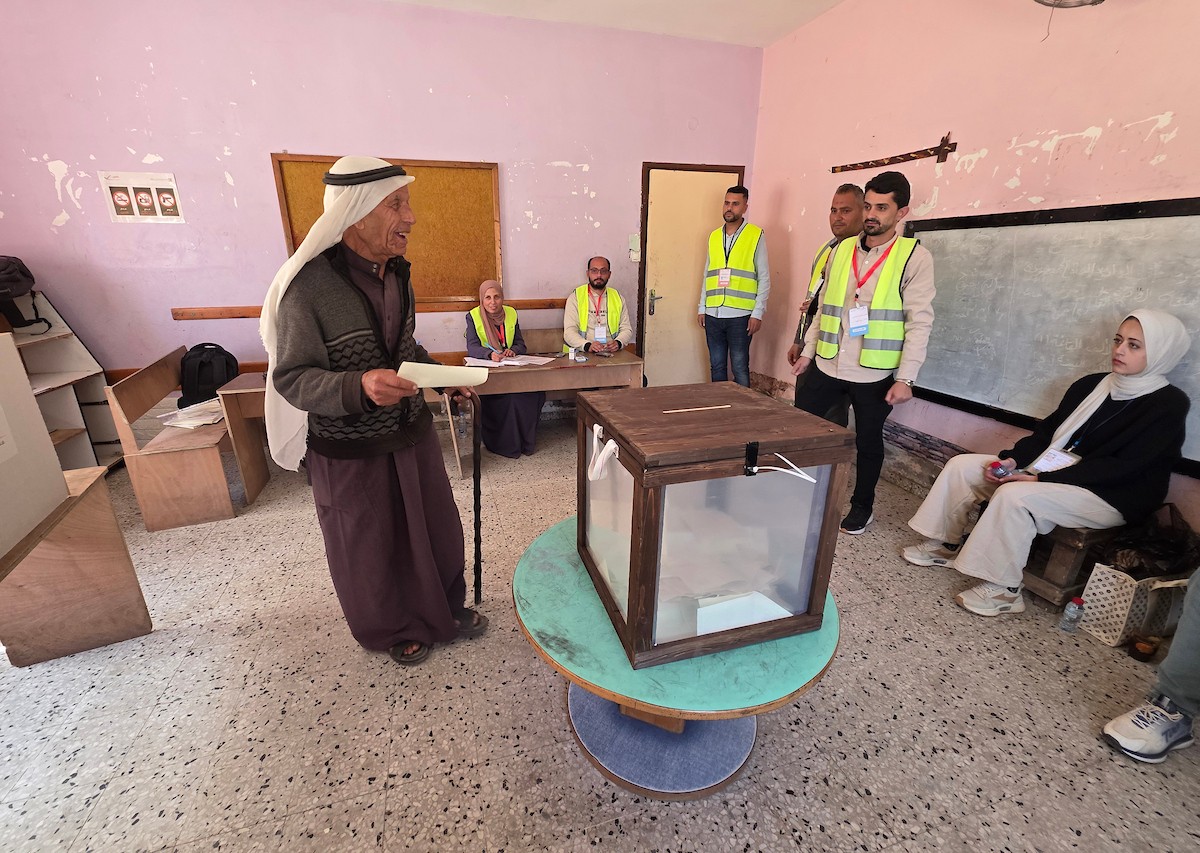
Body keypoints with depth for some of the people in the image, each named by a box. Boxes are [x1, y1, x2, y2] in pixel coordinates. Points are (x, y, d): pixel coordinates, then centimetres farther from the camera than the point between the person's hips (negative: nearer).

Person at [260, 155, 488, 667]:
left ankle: (446, 610, 44)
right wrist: (359, 387, -36)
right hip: (350, 452, -6)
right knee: (372, 551, 15)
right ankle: (392, 631, 42)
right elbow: (292, 379, -19)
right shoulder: (309, 284, -21)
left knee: (436, 527, 18)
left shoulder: (396, 272, 2)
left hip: (412, 432, 6)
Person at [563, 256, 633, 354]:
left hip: (611, 354, 2)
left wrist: (618, 342, -9)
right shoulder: (575, 297, 5)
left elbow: (627, 329, 14)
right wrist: (587, 345, -22)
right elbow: (569, 332, -4)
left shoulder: (618, 298, 15)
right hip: (581, 355, -2)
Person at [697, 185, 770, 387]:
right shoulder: (714, 236, 12)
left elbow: (764, 278, -3)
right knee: (717, 366, 11)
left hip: (740, 316, -4)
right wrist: (702, 308, 11)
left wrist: (758, 313, -10)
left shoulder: (756, 235, 0)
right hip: (713, 314, 4)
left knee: (740, 368, 0)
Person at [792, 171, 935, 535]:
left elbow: (919, 322, -9)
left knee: (868, 441, 11)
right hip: (829, 365, 4)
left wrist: (905, 378, -14)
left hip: (875, 372, -4)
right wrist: (809, 350, 11)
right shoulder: (842, 250, 7)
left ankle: (862, 507, 31)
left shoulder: (915, 257, -5)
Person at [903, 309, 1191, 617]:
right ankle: (945, 545, 1)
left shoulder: (1169, 404, -10)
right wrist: (1012, 459, -10)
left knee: (1016, 495, -35)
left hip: (1111, 497, -7)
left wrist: (1042, 479, -27)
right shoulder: (1091, 384, 9)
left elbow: (1123, 467, -19)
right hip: (1050, 471, 7)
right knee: (962, 465, -8)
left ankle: (1003, 590, -22)